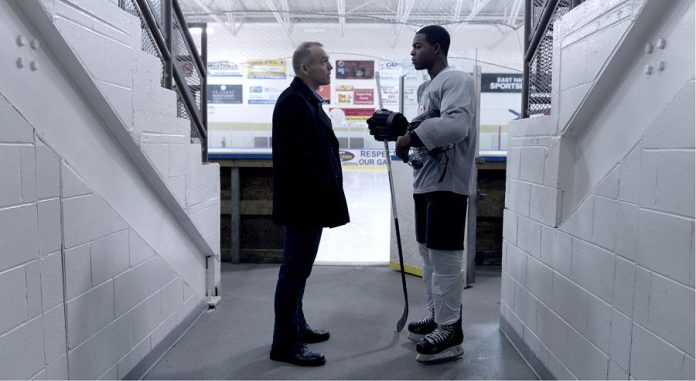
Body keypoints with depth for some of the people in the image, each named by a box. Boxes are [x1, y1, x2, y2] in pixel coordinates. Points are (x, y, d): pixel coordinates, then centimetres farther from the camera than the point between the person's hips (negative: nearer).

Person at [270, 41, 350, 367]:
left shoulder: (307, 100, 15)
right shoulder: (294, 100, -16)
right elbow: (296, 157, -23)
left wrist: (327, 195, 11)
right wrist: (325, 195, -18)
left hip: (310, 200, 10)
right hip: (304, 202, -10)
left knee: (298, 267, 17)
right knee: (295, 269, -3)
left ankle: (295, 326, 30)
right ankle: (285, 343, 7)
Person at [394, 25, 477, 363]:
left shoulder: (457, 80, -10)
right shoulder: (425, 87, 19)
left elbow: (457, 125, -27)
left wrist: (410, 138, -20)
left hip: (447, 183, -10)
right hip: (425, 181, 10)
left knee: (445, 257, -5)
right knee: (428, 253, 15)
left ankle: (451, 331, 6)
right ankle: (436, 317, 29)